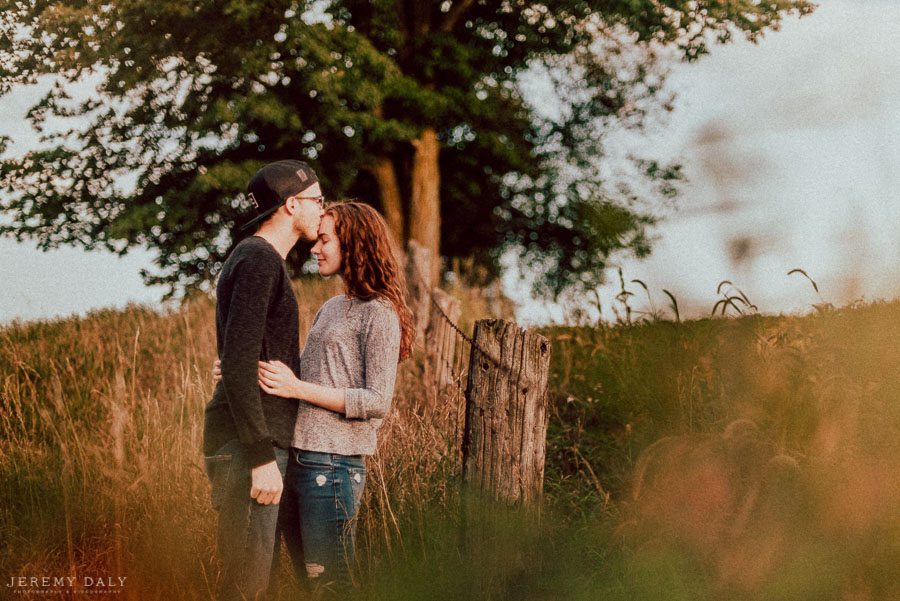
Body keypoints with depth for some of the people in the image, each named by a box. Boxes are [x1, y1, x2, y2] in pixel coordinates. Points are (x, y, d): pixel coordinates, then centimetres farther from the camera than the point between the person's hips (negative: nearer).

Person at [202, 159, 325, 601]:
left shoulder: (250, 259, 21)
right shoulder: (259, 260, -12)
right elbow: (238, 362, -20)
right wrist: (262, 457, -23)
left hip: (257, 441, 10)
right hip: (250, 444, -10)